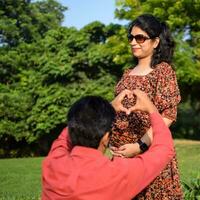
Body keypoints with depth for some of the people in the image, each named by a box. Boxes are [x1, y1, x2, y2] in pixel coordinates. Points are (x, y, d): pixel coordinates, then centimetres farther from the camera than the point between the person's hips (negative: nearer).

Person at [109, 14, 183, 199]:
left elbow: (167, 115, -14)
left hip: (150, 151, -6)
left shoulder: (163, 70, -5)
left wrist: (140, 146, -20)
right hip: (122, 152, 6)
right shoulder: (128, 74, 13)